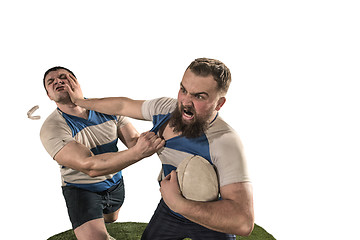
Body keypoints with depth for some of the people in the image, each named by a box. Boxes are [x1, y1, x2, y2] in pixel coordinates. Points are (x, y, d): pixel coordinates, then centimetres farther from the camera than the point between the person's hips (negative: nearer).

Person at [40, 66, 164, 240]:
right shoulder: (51, 128, -27)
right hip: (81, 189, -5)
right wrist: (138, 152, -52)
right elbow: (90, 166, -39)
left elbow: (134, 140, -18)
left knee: (110, 219, 30)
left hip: (115, 182, 5)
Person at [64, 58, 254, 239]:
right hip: (170, 208, 5)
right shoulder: (166, 107, -16)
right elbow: (123, 105, 4)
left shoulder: (225, 143, -35)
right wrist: (81, 101, 17)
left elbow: (243, 222, -43)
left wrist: (177, 203, -41)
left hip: (212, 220, -5)